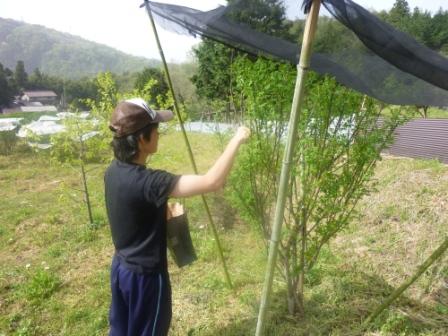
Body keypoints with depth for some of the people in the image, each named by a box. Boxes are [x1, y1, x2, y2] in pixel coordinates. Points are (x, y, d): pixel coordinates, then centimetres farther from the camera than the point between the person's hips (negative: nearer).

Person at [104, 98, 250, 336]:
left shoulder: (114, 171, -6)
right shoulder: (146, 182, -33)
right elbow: (212, 182, -38)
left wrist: (160, 208, 6)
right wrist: (236, 140, -27)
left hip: (121, 267, 8)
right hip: (145, 275, -7)